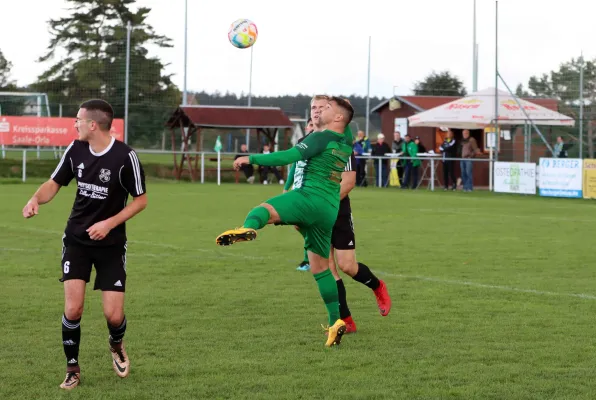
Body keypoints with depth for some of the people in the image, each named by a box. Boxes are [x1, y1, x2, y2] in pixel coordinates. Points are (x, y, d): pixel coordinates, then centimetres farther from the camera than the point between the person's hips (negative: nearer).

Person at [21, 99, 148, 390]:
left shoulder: (125, 156, -16)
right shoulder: (75, 150, -3)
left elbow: (141, 200, -7)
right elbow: (54, 184, 7)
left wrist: (109, 223, -17)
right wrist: (37, 198, -15)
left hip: (110, 243, -2)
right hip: (76, 240, 3)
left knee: (114, 316, -6)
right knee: (72, 309, -11)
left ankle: (116, 345, 31)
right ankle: (72, 370, 9)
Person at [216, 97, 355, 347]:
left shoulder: (321, 138, -3)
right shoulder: (345, 145, 20)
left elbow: (289, 156, -16)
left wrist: (251, 159, -15)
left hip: (311, 198, -9)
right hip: (331, 211, 9)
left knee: (262, 210, -30)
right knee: (320, 267, 14)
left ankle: (247, 229, -66)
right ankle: (335, 321, 10)